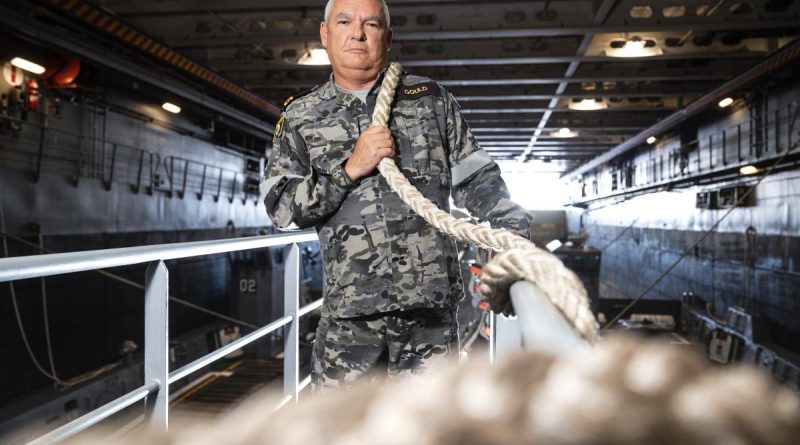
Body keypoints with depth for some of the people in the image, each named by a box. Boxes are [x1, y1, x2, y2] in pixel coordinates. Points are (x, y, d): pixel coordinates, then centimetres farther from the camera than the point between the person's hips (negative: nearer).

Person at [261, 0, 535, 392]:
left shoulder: (430, 98, 10)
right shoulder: (300, 118, 9)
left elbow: (476, 177, 11)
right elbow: (280, 207, 1)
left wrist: (515, 231, -2)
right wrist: (350, 169, -11)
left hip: (432, 302, 1)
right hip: (350, 309, 0)